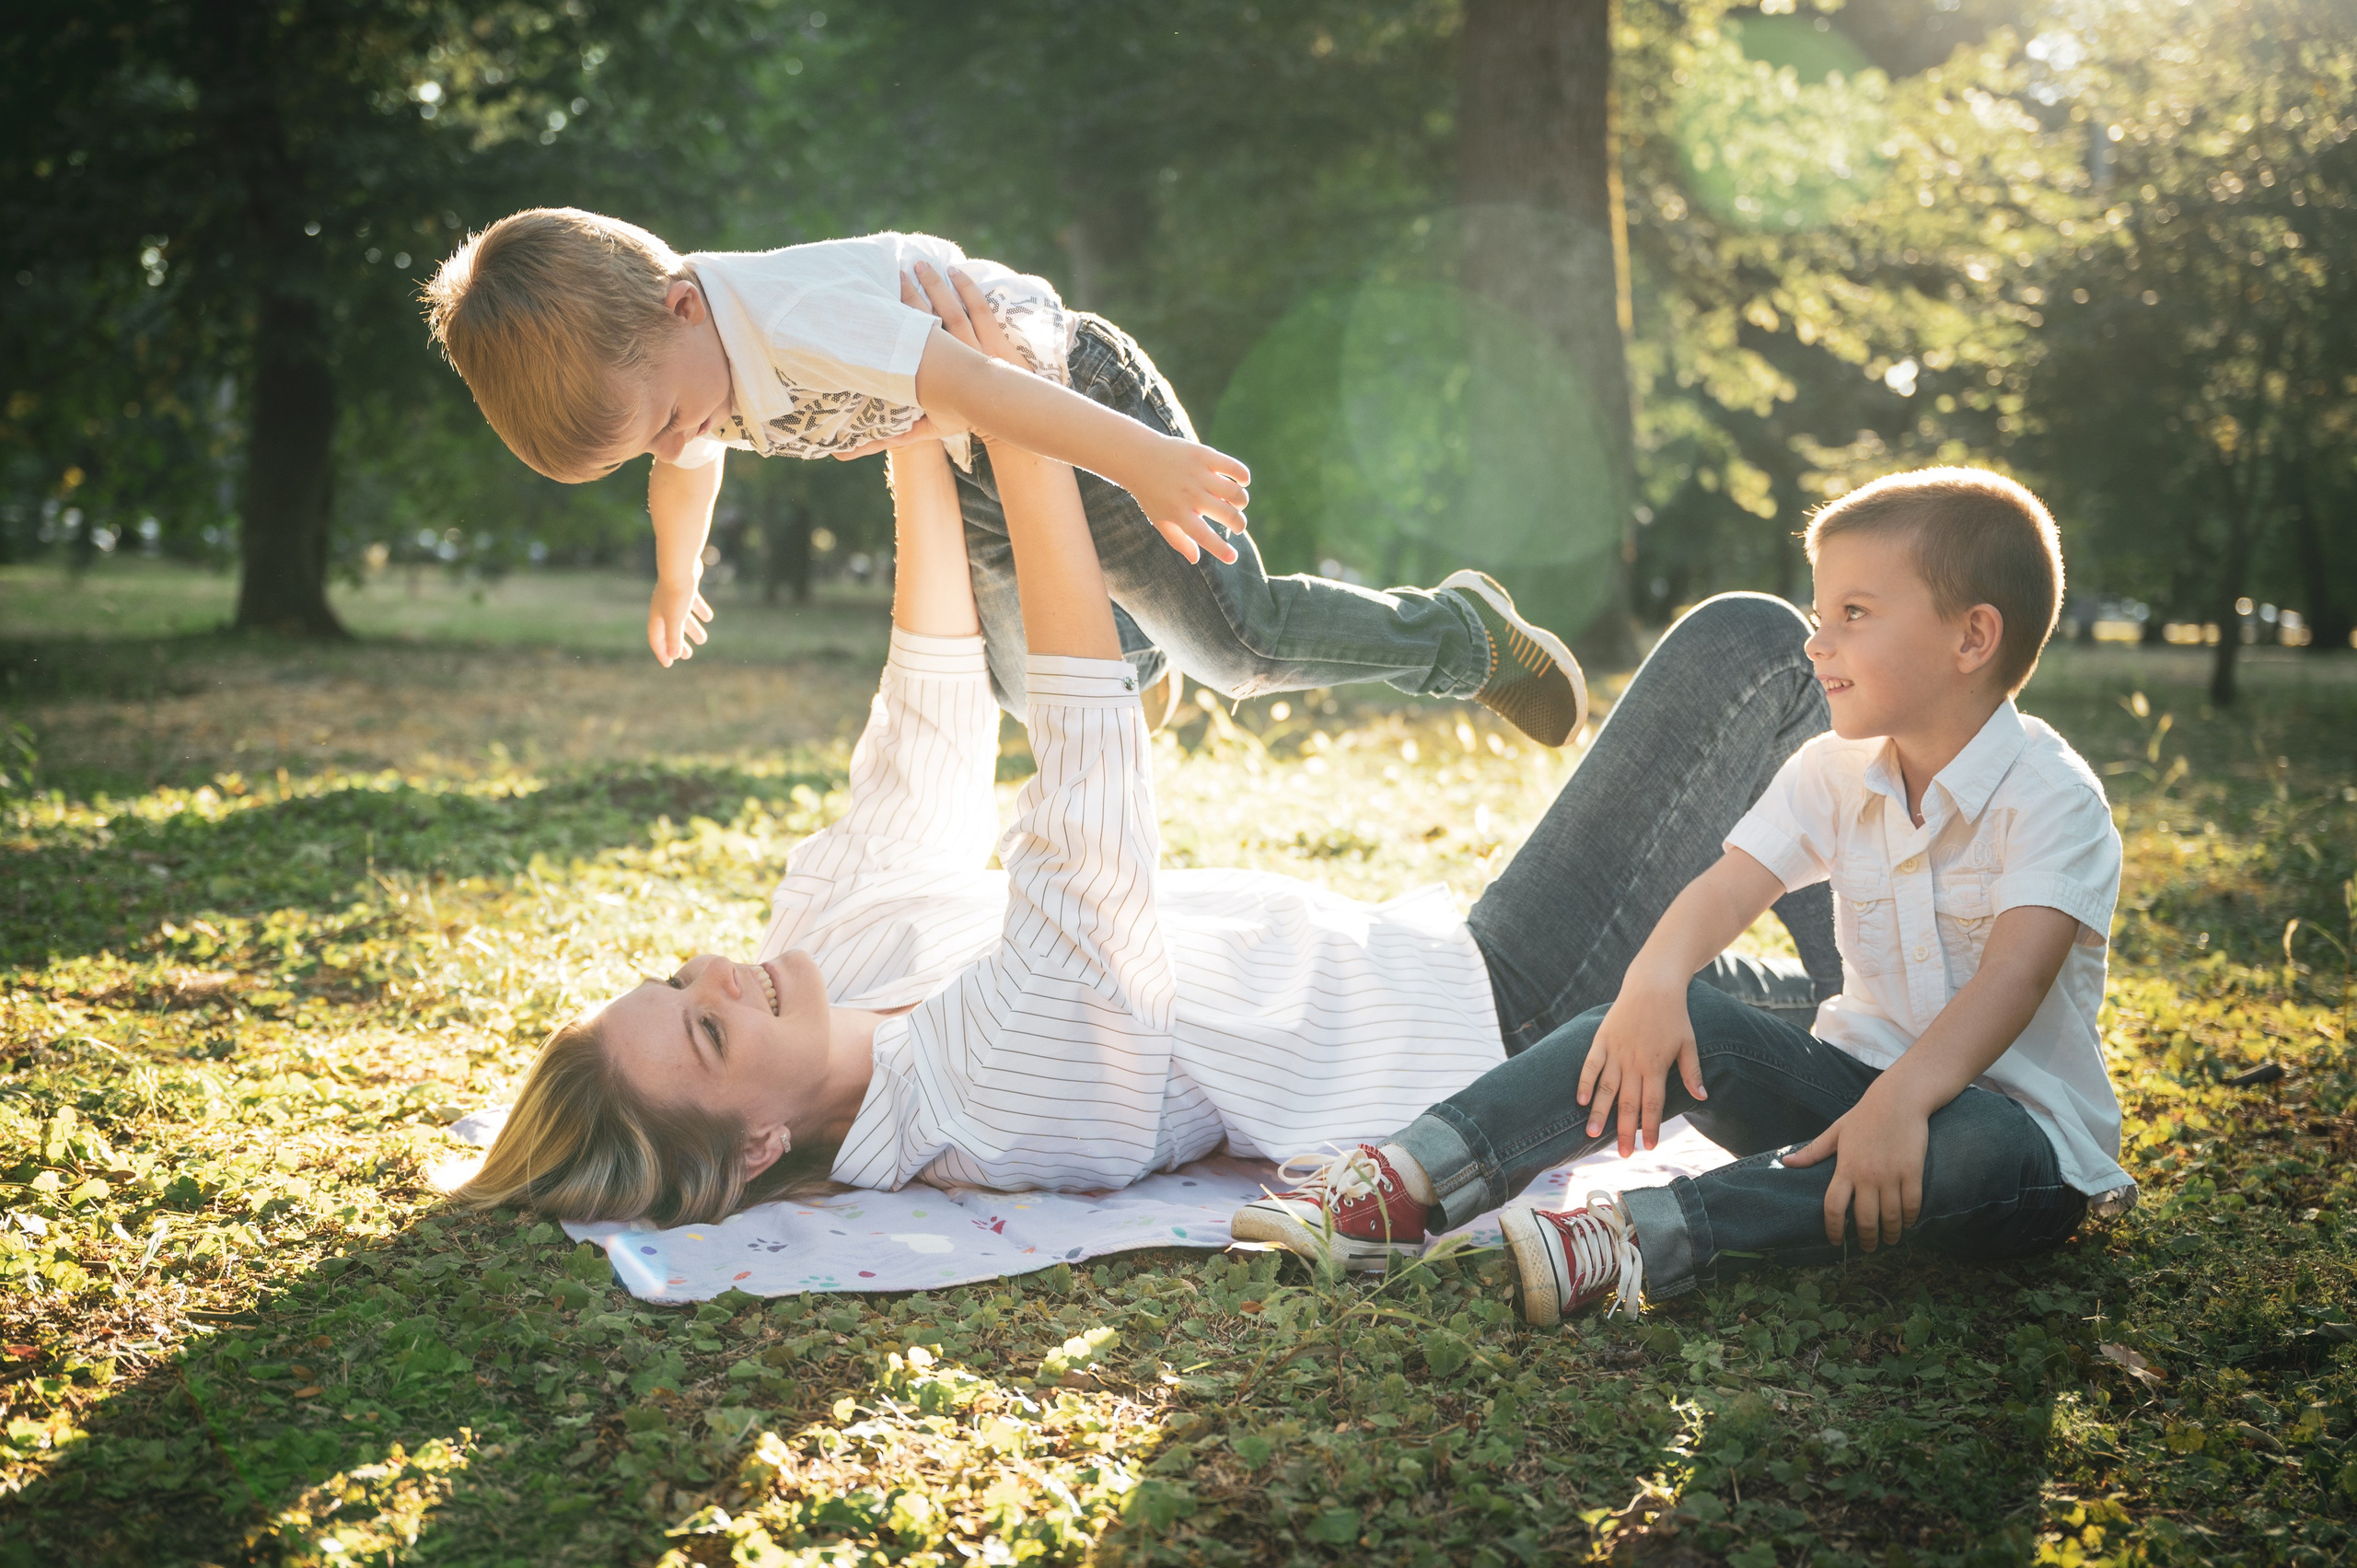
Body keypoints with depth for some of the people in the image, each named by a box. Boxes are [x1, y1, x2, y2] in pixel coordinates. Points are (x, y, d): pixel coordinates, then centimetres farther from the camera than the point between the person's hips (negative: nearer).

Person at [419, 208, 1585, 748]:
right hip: (967, 473, 8)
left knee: (1238, 647, -5)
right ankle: (1131, 650, 52)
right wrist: (676, 581, 31)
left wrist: (1145, 464, -50)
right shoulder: (636, 358, -9)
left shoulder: (790, 316, -38)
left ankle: (1465, 634, 16)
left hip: (1076, 396, -8)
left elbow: (970, 383, -45)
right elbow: (687, 474, 13)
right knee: (1028, 688, 18)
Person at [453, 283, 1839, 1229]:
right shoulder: (985, 1081, -37)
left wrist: (923, 453, -6)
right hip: (1494, 1027, -9)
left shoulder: (832, 951, -11)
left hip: (1411, 972, 9)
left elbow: (929, 737, -3)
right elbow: (1090, 761, -40)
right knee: (1749, 646, -2)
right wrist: (1018, 438, -34)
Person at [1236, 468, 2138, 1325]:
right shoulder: (1833, 774, 4)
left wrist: (1900, 1101, -46)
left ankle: (1634, 1239, -53)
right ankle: (1409, 1185, -33)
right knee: (1674, 1024, -20)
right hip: (1857, 1072, 5)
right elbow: (1730, 885, -8)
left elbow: (2015, 973, -30)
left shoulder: (2052, 797, -15)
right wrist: (1653, 982, -31)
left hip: (2017, 1118, -4)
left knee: (1979, 1148, -40)